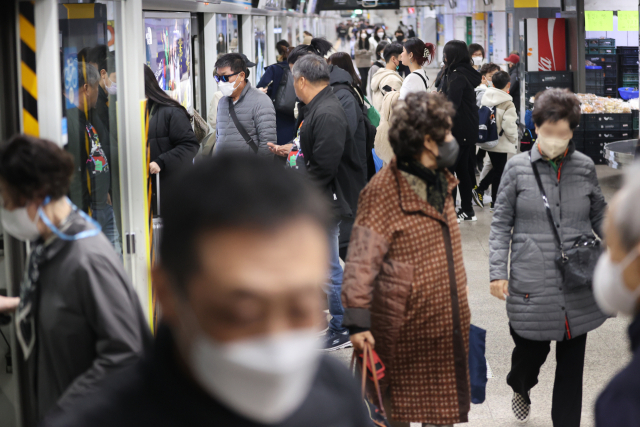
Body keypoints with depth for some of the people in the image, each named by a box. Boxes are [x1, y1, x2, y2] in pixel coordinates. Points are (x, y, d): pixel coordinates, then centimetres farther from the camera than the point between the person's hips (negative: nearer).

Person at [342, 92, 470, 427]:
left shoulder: (440, 182, 10)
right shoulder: (384, 190, -17)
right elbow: (362, 260, -22)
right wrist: (358, 321, -29)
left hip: (447, 326, 8)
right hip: (404, 332, -8)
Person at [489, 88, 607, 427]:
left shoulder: (585, 167, 4)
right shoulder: (518, 167, -1)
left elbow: (600, 216, 14)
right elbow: (501, 223, 1)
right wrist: (498, 271, -5)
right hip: (532, 284, -2)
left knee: (572, 361, 7)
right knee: (531, 351, 10)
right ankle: (520, 388, 46)